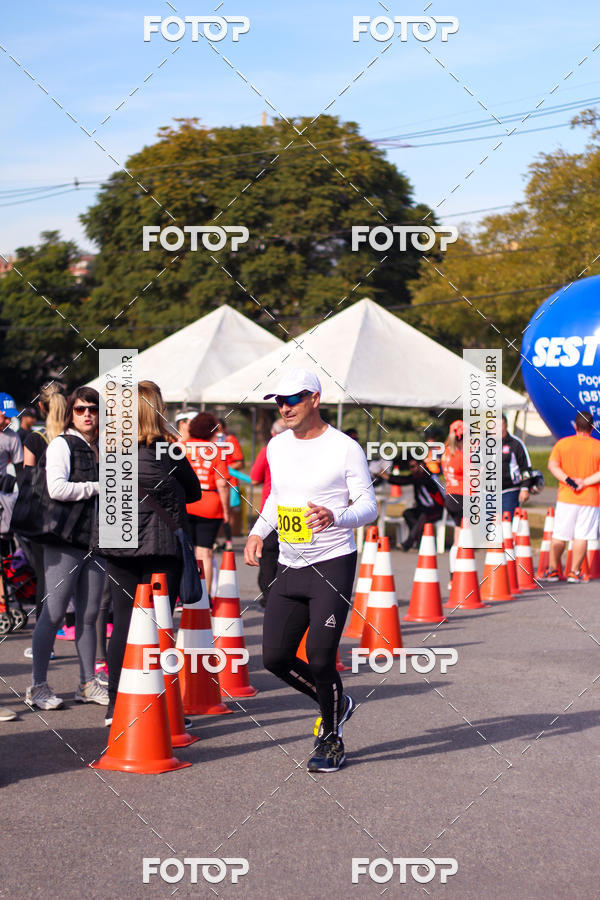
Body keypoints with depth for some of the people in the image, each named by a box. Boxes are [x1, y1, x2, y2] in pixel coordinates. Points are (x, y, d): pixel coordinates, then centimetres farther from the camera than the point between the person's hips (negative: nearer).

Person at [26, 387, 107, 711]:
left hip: (95, 539, 6)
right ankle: (38, 686, 2)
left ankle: (88, 683, 17)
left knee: (89, 614, 9)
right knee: (53, 613, -5)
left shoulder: (101, 449, 16)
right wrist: (98, 487, -13)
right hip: (65, 541, -6)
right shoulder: (61, 444, -4)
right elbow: (57, 488, -17)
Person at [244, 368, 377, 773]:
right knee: (276, 657, 3)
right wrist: (258, 531, 10)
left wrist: (335, 518, -27)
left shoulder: (346, 448, -9)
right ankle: (337, 703, 28)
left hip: (333, 564, -6)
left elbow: (369, 507, -7)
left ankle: (332, 739, 12)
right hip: (289, 567, 6)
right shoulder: (277, 447, 10)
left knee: (319, 656, -11)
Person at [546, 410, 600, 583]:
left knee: (559, 536, 8)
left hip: (566, 497, 1)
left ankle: (553, 570, 11)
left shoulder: (562, 443, 2)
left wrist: (568, 480, -13)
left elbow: (552, 465, -8)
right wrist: (585, 482, -14)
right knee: (581, 537, 2)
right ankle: (574, 572, 1)